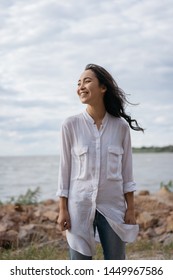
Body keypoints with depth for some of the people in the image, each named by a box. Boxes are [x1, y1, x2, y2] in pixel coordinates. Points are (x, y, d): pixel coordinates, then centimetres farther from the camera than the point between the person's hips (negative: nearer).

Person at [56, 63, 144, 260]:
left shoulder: (121, 126, 0)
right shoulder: (71, 125, -3)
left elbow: (126, 170, 4)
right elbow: (65, 168, 0)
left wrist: (130, 208, 2)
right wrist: (63, 209, -2)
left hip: (113, 206, 1)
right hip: (80, 206, -1)